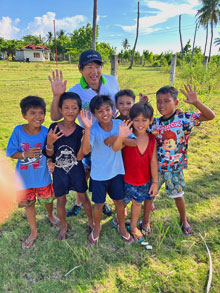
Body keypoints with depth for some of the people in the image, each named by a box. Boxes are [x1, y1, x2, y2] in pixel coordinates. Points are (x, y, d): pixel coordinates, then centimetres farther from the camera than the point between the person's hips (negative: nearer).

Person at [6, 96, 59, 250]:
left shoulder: (46, 132, -17)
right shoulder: (18, 131, -17)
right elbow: (10, 153, -10)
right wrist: (25, 154, -28)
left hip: (42, 176, 0)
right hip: (24, 178, 1)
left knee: (48, 199, 21)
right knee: (29, 204, 18)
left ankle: (50, 215, 57)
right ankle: (34, 232, 43)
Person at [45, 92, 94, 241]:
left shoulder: (80, 131, -13)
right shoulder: (54, 128, -13)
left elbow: (79, 157, -14)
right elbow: (49, 154, -7)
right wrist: (50, 142, -27)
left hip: (76, 169, 0)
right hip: (59, 170, 1)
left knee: (83, 197, 14)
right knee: (61, 201, 15)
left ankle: (91, 222, 39)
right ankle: (64, 226, 41)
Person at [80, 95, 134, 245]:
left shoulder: (119, 124, -12)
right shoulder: (93, 129, -19)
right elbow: (85, 150, -34)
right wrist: (87, 128, -44)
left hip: (117, 171, 2)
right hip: (98, 174, -2)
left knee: (120, 201, 17)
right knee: (99, 204, 14)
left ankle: (122, 227, 44)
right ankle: (97, 228, 44)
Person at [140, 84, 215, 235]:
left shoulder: (185, 118, -13)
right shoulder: (155, 122, -5)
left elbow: (210, 116, -17)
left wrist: (196, 102, -34)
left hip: (175, 167, -2)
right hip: (156, 166, 2)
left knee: (178, 195, 17)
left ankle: (184, 220, 45)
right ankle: (145, 220, 38)